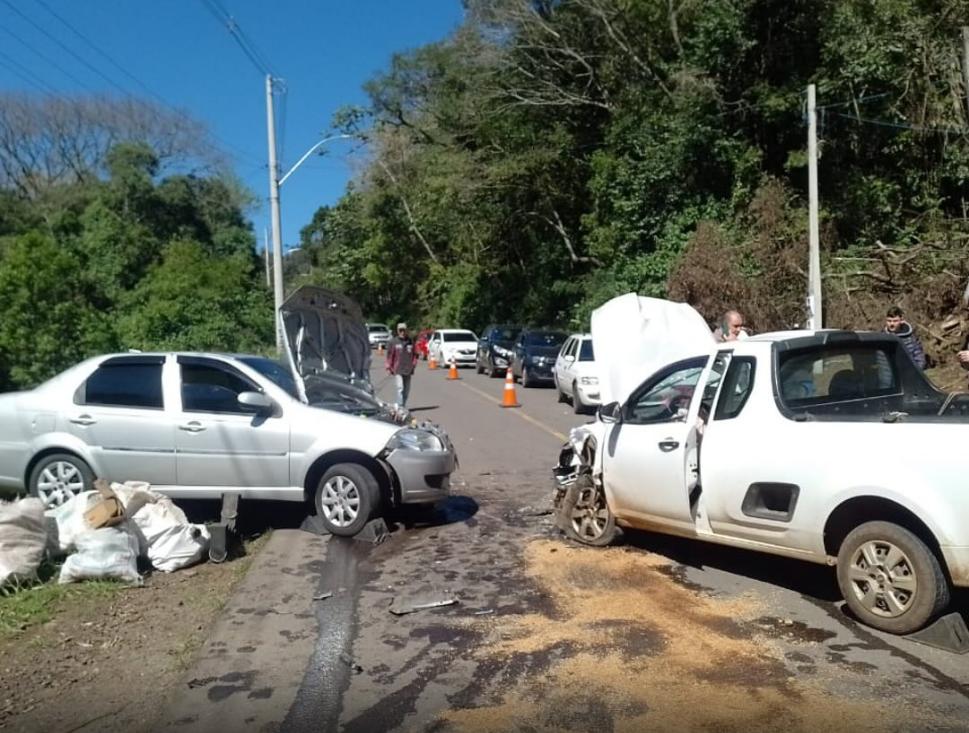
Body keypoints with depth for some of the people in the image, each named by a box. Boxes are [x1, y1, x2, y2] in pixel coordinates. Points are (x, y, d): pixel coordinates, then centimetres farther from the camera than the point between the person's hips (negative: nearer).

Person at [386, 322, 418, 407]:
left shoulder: (411, 341, 7)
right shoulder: (393, 342, -2)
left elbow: (415, 354, 14)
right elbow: (390, 355, -1)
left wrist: (414, 364, 5)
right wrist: (389, 367, -4)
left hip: (408, 370, 4)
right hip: (397, 370, -4)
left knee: (406, 390, 10)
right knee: (400, 388, -15)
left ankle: (404, 405, 21)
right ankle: (400, 406, -15)